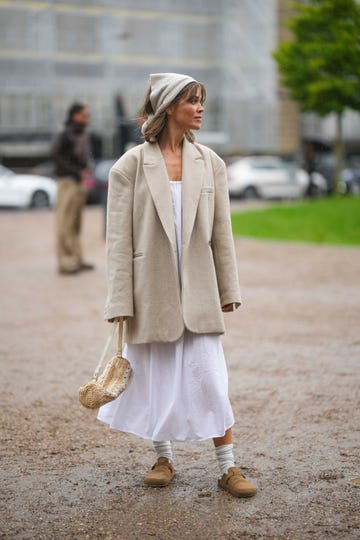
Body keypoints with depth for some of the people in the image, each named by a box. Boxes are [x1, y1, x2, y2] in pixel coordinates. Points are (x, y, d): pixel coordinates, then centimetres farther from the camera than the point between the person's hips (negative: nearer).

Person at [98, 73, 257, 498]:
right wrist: (119, 301, -8)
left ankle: (227, 467, 9)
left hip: (198, 290, 2)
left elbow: (221, 232, 9)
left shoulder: (210, 163, 5)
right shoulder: (131, 166, -5)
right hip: (152, 290, -2)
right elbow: (119, 238, -6)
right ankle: (163, 458, 28)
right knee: (155, 377, 9)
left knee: (209, 377, -1)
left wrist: (228, 289, 9)